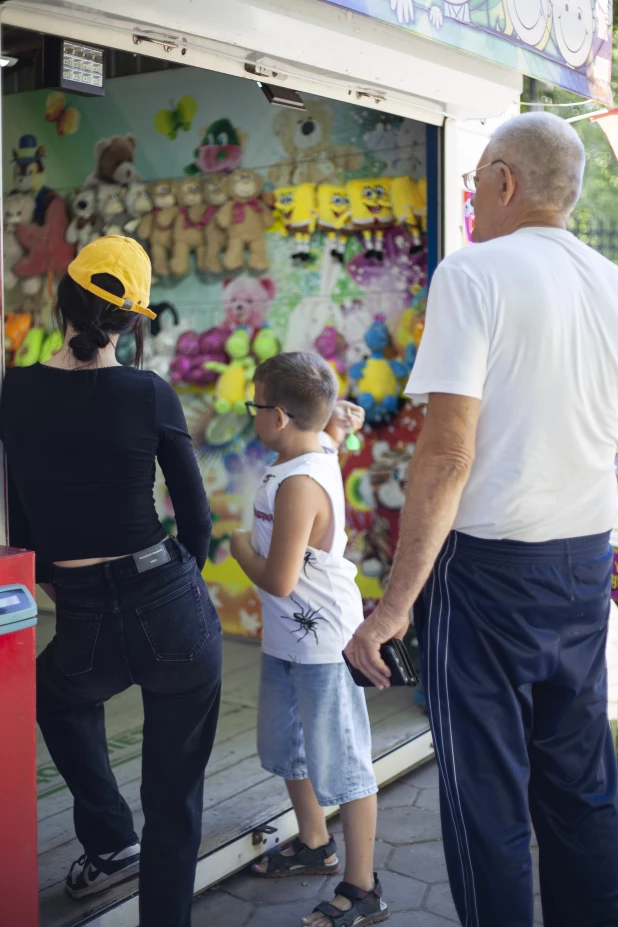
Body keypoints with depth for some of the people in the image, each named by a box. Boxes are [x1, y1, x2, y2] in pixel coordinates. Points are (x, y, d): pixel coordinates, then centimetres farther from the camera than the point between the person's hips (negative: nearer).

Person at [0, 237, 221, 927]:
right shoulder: (150, 395, -8)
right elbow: (197, 518, -2)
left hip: (87, 622, 2)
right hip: (174, 610, -1)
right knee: (174, 795, 15)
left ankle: (110, 842, 38)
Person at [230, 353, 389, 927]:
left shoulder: (298, 485, -26)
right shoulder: (320, 447, 1)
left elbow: (279, 580, -27)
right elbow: (334, 427, 26)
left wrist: (241, 549, -9)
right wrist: (338, 419, 5)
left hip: (322, 644, -10)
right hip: (287, 638, 10)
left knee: (341, 764, 2)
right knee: (285, 748, 24)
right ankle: (314, 846, 43)